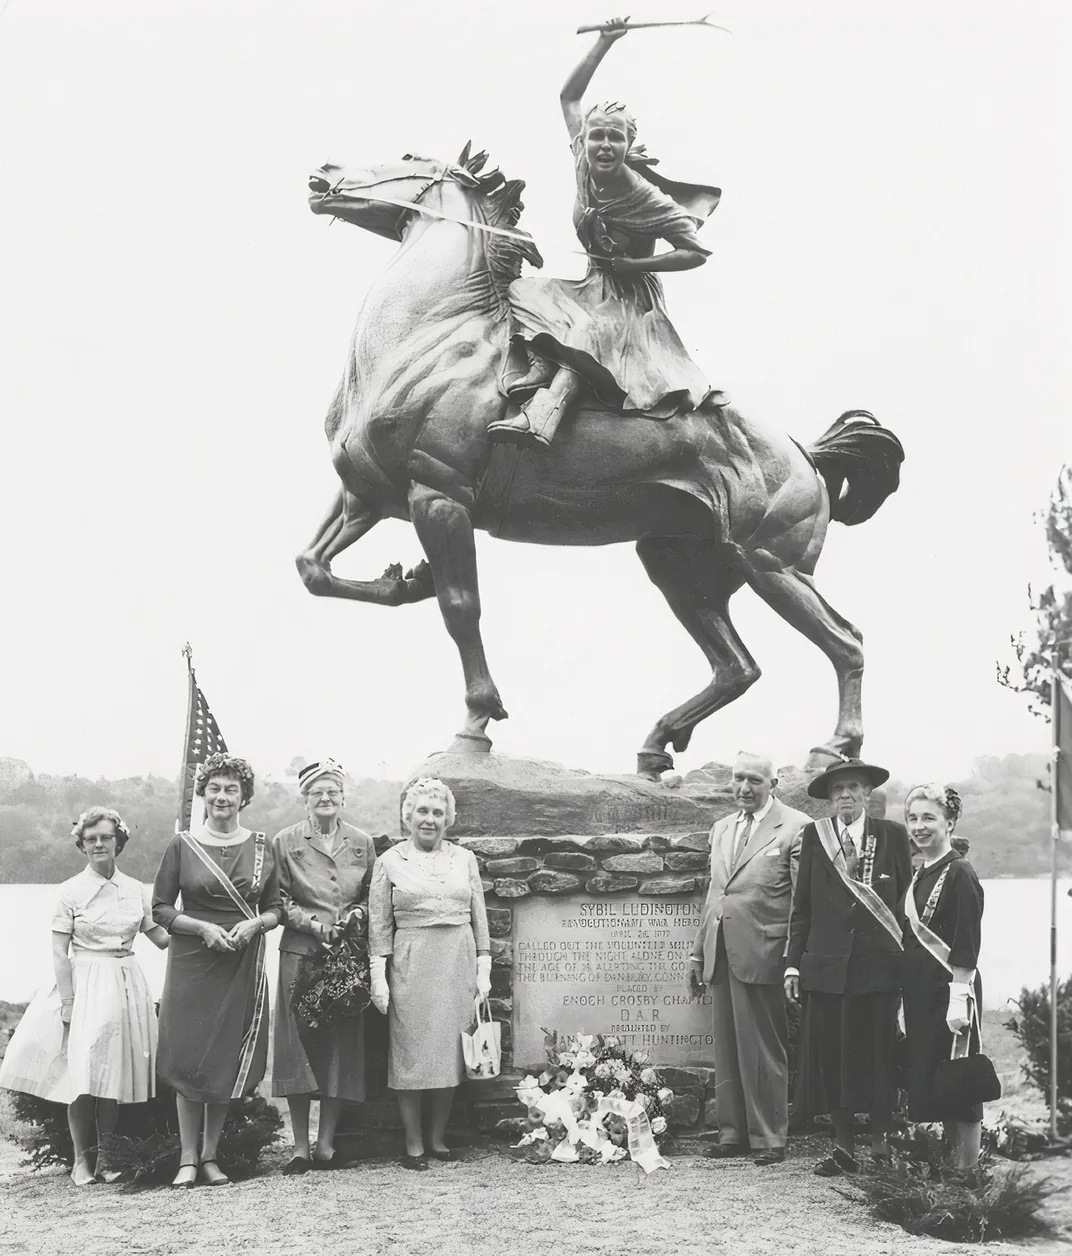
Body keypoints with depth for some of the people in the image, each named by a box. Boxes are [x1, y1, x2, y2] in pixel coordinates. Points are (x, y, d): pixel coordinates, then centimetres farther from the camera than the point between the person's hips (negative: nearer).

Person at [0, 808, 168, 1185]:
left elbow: (159, 936, 14)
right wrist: (67, 1001, -11)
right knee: (82, 1075, -7)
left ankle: (103, 1156, 15)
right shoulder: (71, 891, -2)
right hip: (85, 986, -3)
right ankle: (82, 1159, 5)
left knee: (114, 1072, 5)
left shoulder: (135, 890, 8)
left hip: (126, 986, 3)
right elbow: (60, 953, -4)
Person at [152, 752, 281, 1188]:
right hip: (191, 961, -2)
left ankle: (210, 1156, 14)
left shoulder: (260, 846, 6)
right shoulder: (182, 846, 1)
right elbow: (160, 909, 1)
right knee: (189, 1058, -2)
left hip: (243, 964, 2)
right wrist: (203, 927, -13)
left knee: (227, 1061, 4)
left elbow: (276, 907, 10)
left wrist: (253, 924, -10)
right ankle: (188, 1158, 6)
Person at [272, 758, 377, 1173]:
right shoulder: (285, 842, 4)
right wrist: (314, 925, -12)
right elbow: (279, 900, 0)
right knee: (298, 1042, -5)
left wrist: (358, 914, -5)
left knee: (341, 1045, 2)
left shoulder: (361, 843, 11)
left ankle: (326, 1143, 9)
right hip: (300, 952, -2)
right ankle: (300, 1146, 1)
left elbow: (373, 894, 15)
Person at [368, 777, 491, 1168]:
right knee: (411, 1054, -2)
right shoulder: (390, 862, 4)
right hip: (411, 966, -2)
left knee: (450, 1054, 5)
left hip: (458, 964, 3)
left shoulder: (465, 859, 11)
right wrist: (378, 977, -4)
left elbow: (479, 919, 12)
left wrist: (483, 969, 6)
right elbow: (379, 926, 3)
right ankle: (414, 1145, 7)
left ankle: (438, 1139, 16)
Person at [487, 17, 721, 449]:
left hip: (631, 297, -7)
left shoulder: (645, 197, -21)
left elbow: (698, 252, -18)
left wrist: (635, 264, -21)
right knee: (526, 293, -13)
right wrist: (604, 43, -4)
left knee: (585, 334, -36)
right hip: (594, 285, 7)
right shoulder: (584, 164, -6)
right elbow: (569, 97, 3)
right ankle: (533, 402, -35)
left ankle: (539, 417, -57)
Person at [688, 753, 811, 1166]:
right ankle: (733, 1132, 20)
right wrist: (697, 952, 19)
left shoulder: (795, 828, -5)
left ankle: (769, 1137, 9)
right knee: (727, 1050, 11)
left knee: (764, 1051, 0)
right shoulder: (722, 829, 17)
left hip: (762, 956, -7)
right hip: (721, 955, 7)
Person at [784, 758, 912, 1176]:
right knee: (830, 1057, 2)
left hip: (878, 964, -1)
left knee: (878, 1056, 1)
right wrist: (793, 962, 3)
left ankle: (881, 1146, 14)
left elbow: (906, 900, 5)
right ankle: (844, 1147, 12)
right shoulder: (814, 836, 7)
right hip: (826, 964, 1)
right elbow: (801, 906, 8)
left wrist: (906, 960, 0)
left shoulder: (892, 835, 5)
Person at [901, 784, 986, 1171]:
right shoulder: (918, 875, 13)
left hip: (949, 991, -8)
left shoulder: (960, 874, -10)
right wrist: (906, 1000, 14)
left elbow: (967, 946, -15)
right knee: (926, 1084, 10)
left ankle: (968, 1173, 3)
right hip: (919, 994, 8)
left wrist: (959, 999, -20)